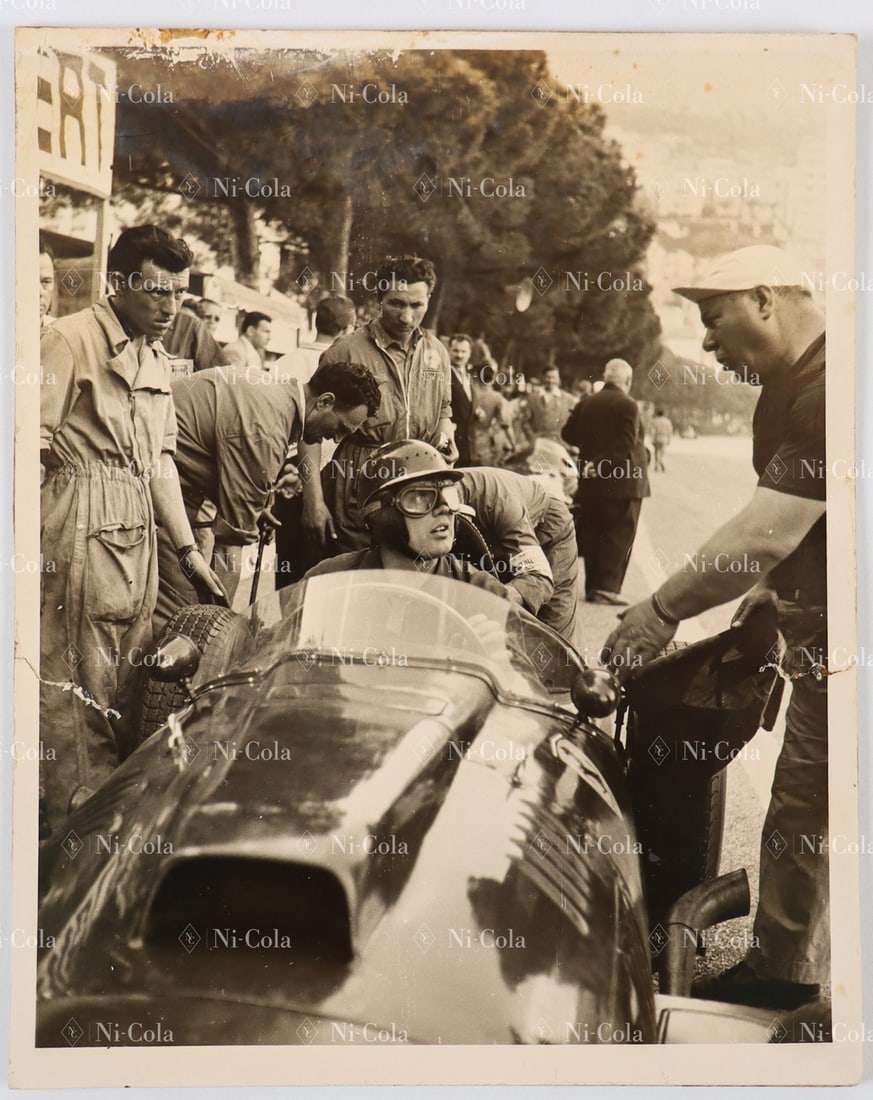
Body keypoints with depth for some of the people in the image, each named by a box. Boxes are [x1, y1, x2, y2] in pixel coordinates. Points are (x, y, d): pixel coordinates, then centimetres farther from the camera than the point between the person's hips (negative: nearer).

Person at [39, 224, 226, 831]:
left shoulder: (157, 358, 20)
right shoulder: (72, 338, -6)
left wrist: (189, 550, 16)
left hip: (139, 534, 8)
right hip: (82, 530, -8)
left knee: (129, 684, 11)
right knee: (78, 689, -4)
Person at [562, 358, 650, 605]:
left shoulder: (585, 404, 6)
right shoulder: (627, 405, -12)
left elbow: (569, 434, 12)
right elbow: (626, 446, -20)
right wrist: (601, 463, -14)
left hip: (591, 482, 6)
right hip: (622, 483, -6)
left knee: (592, 536, 11)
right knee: (619, 537, -1)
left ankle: (592, 587, 15)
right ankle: (607, 587, -5)